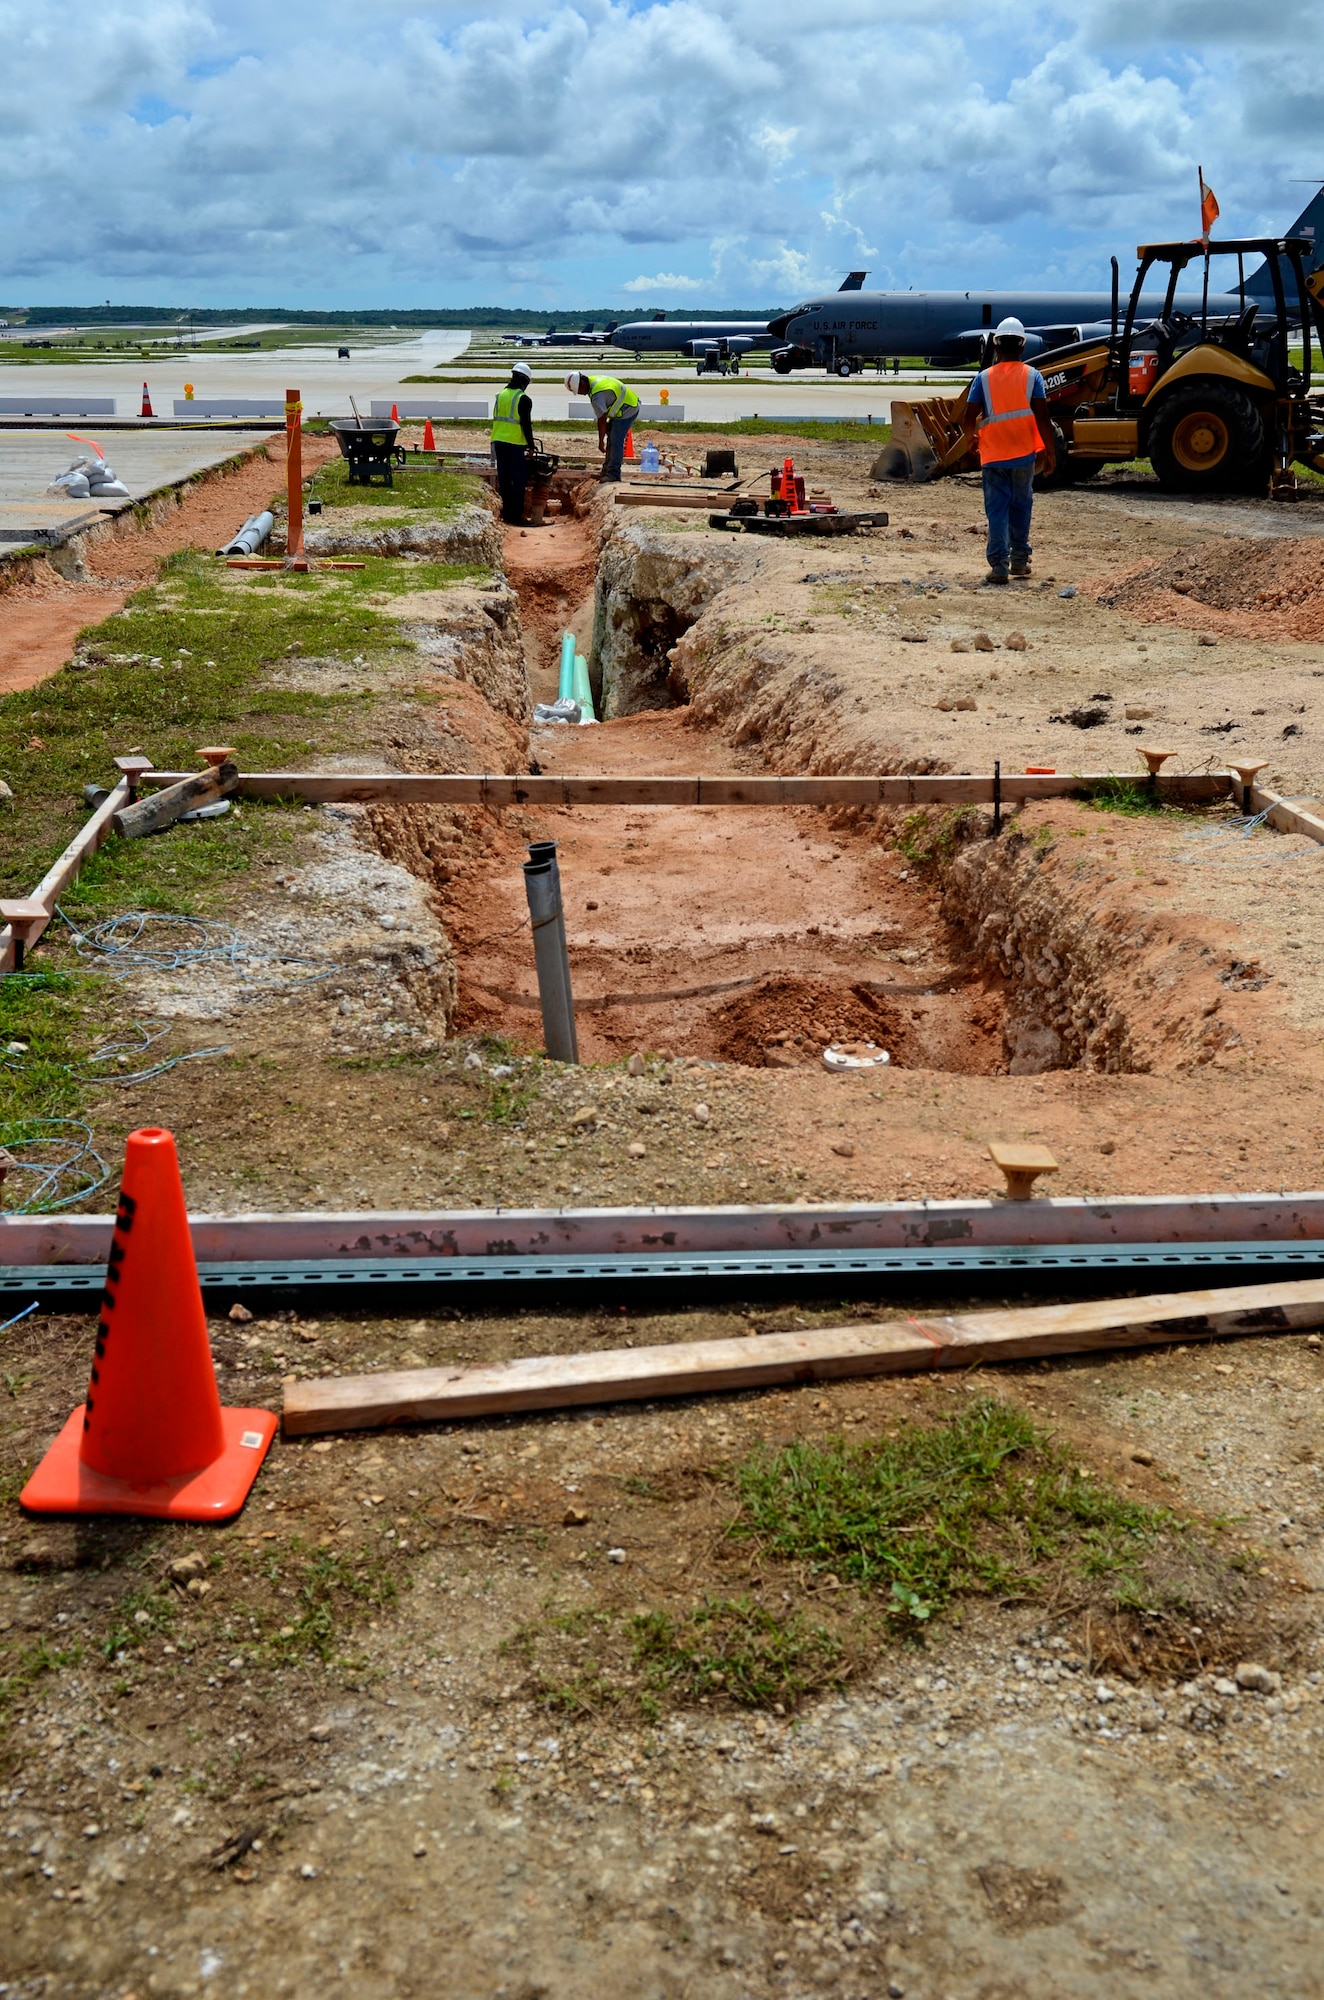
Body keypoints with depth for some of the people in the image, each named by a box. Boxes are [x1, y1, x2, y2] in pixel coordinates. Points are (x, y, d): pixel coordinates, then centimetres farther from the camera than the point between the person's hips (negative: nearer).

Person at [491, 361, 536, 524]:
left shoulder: (500, 395, 10)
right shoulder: (524, 399, -11)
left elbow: (496, 419, 16)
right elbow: (526, 424, -11)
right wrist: (531, 445, -2)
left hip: (498, 442, 7)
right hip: (515, 444, -7)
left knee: (504, 478, 11)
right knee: (519, 479, -1)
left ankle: (507, 512, 14)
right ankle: (516, 515, -4)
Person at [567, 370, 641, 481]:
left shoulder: (597, 395, -29)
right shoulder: (593, 380, 3)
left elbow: (602, 420, -23)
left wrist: (601, 442, -13)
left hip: (627, 411, -11)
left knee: (616, 441, -13)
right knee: (611, 438, 15)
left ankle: (613, 474, -10)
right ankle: (607, 470, 21)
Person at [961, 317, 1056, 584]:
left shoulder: (984, 378, -2)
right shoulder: (1032, 376, -3)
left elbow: (970, 418, -3)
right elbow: (1042, 417, -9)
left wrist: (972, 438, 18)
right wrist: (1050, 451, -2)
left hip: (993, 455, -1)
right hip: (1023, 454, 1)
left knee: (997, 510, 2)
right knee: (1021, 506, 17)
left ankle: (998, 564, -7)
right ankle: (1020, 559, 23)